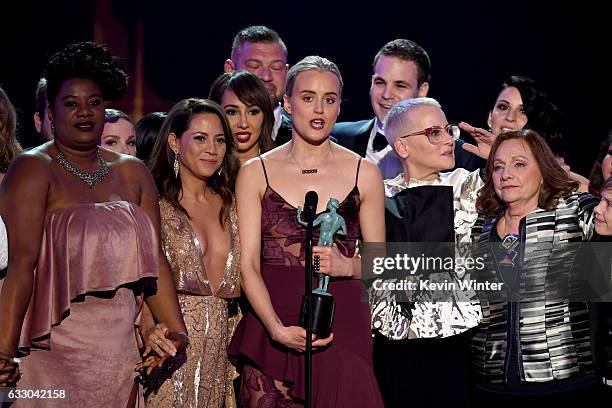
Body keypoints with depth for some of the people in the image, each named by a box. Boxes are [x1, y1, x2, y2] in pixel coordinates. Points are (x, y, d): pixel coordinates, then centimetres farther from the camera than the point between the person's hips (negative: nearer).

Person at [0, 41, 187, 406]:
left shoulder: (133, 174, 13)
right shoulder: (33, 170, -4)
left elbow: (155, 261, 12)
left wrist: (177, 332, -1)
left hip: (119, 356, 5)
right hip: (52, 352, -5)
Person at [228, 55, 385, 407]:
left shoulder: (364, 173, 7)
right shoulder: (255, 173, 6)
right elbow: (248, 265, 0)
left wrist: (347, 265, -10)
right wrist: (278, 329, -14)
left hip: (342, 327, 0)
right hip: (271, 328, 0)